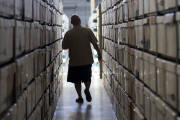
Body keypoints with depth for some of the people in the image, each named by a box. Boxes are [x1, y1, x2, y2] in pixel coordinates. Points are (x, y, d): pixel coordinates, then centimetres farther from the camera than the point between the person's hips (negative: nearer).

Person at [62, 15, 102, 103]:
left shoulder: (68, 33, -7)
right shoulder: (88, 31, -5)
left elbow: (64, 47, 1)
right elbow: (95, 44, -6)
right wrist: (99, 53, 4)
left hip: (74, 61, -1)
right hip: (87, 60, 1)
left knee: (77, 80, 11)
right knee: (87, 78, 19)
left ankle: (80, 97, 13)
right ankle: (87, 90, -2)